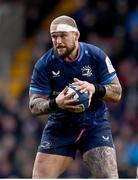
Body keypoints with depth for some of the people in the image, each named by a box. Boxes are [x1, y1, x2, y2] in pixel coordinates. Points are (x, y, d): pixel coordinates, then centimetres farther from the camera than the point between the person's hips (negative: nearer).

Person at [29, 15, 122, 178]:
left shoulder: (96, 56, -9)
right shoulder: (44, 64, -9)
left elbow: (117, 93, -5)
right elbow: (34, 105, -9)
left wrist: (94, 89, -26)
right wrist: (55, 103, -31)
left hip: (95, 124, -1)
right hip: (59, 126, 1)